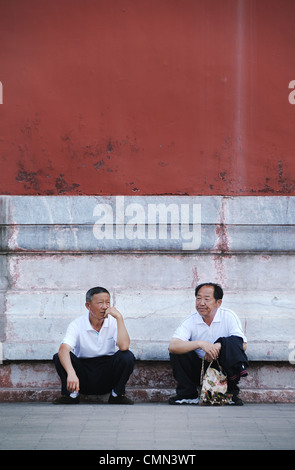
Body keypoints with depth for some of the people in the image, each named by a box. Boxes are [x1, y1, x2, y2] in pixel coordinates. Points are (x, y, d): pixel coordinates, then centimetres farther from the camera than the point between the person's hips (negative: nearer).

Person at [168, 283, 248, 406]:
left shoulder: (229, 316, -6)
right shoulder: (190, 322, -7)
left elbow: (242, 345, -15)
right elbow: (172, 346, -24)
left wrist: (219, 346, -30)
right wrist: (200, 344, -37)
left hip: (224, 368, -1)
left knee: (232, 341, -27)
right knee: (178, 351, -20)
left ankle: (231, 393, -25)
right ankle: (188, 395, -9)